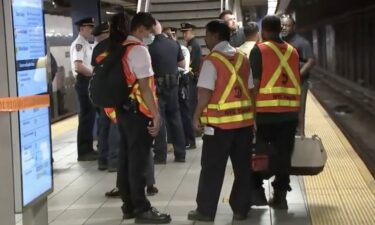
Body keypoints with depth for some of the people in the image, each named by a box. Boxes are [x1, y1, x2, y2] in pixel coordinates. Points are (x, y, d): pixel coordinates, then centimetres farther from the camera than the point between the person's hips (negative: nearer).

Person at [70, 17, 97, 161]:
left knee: (90, 116, 13)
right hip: (84, 82, -10)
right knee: (86, 117, -7)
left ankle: (88, 149, 21)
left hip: (89, 82, 10)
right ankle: (83, 152, -1)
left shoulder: (86, 44, 19)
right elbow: (78, 66, -23)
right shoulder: (79, 44, -12)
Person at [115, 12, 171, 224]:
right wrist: (156, 114, -14)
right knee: (138, 160, -2)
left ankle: (129, 205, 22)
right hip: (138, 111, -9)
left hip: (123, 109, 9)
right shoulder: (139, 50, -13)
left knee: (126, 158, 13)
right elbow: (144, 86, -18)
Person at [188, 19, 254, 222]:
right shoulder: (243, 59, 8)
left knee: (212, 168, 4)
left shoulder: (212, 60, -10)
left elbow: (205, 92, -15)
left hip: (219, 121, -5)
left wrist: (197, 116, -4)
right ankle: (241, 209, 16)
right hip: (244, 119, 6)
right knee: (243, 167, 10)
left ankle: (206, 211, 10)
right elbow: (251, 89, 10)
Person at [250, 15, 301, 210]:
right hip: (290, 111, 4)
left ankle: (257, 191, 12)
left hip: (265, 110, -4)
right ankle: (280, 196, 12)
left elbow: (254, 82, -10)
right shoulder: (292, 51, 10)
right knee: (283, 154, 8)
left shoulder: (259, 50, -4)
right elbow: (296, 80, 13)